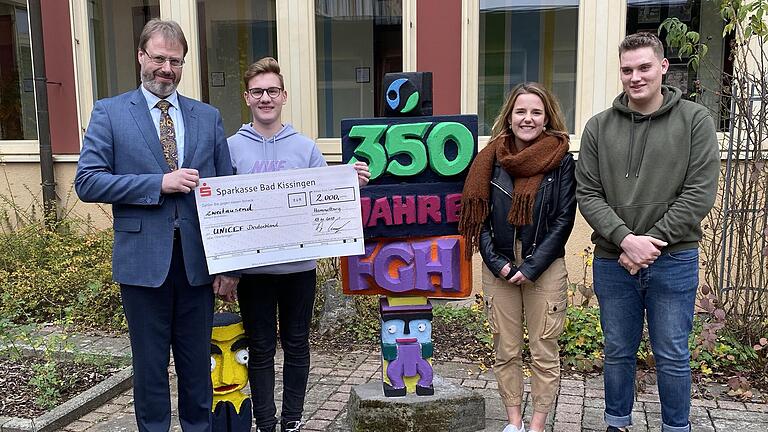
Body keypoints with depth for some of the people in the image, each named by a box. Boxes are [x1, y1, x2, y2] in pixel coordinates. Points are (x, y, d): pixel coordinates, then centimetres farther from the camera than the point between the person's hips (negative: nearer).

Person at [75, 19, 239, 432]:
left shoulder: (208, 116, 8)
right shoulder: (109, 112, 2)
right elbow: (87, 181, -7)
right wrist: (160, 183, -17)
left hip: (197, 260, 2)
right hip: (143, 259, -2)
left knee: (197, 361, 13)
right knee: (150, 363, 10)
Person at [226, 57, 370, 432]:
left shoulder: (305, 148, 4)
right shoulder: (232, 148, 0)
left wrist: (351, 182, -13)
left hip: (300, 264, 1)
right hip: (253, 267, -1)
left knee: (296, 344, 11)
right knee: (261, 349, 9)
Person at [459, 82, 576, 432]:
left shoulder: (561, 159, -3)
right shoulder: (492, 158, 2)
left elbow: (564, 219, -6)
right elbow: (478, 215, 2)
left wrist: (531, 267, -12)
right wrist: (496, 263, -8)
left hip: (544, 268, -2)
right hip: (499, 268, 2)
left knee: (544, 352, 5)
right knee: (505, 350, 10)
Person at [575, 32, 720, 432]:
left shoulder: (695, 120, -2)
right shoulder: (599, 127, 3)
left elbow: (700, 193, -8)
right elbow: (588, 195, -2)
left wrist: (650, 241, -14)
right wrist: (626, 239, -16)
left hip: (673, 261, -2)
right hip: (612, 261, 2)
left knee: (672, 357, 9)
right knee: (618, 352, 14)